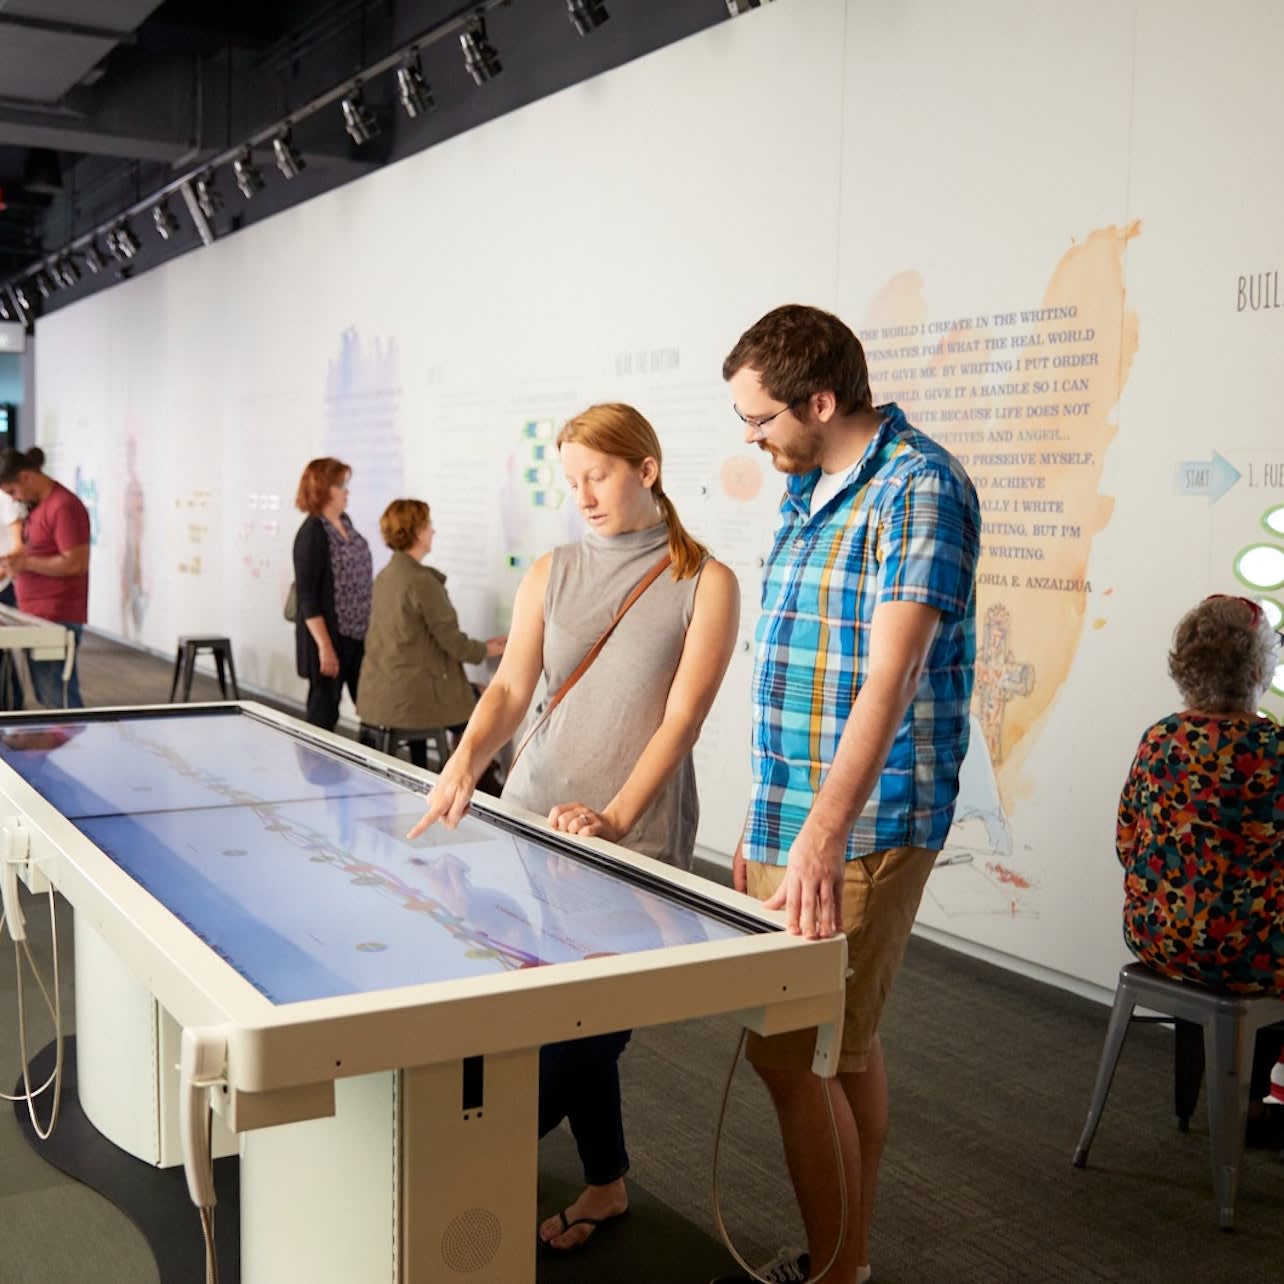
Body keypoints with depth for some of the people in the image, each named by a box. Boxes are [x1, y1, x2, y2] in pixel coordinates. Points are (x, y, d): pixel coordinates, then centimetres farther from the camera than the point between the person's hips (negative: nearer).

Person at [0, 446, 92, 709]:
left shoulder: (64, 506, -15)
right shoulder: (37, 505, 14)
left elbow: (76, 563, -20)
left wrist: (26, 563, -16)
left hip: (58, 620, -10)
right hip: (37, 617, 10)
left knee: (60, 700, -6)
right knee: (44, 696, 13)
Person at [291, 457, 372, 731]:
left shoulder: (345, 522, 7)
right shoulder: (312, 533, -15)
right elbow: (307, 597, -17)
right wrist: (325, 646, -20)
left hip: (358, 635, 8)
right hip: (330, 636, -8)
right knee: (324, 711, 4)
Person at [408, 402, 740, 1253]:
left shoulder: (705, 583, -2)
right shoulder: (552, 574, 9)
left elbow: (681, 717, -9)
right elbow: (511, 689, 2)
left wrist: (616, 815, -20)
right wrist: (465, 764, -17)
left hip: (639, 836, -3)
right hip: (536, 811, 4)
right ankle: (606, 1183, 23)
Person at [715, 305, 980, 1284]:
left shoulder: (918, 488, -15)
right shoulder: (809, 491, 13)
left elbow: (890, 677, -26)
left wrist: (822, 836, -34)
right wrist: (765, 821, 18)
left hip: (862, 828, -9)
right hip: (794, 818, 9)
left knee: (787, 1051, -5)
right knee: (846, 1042, 17)